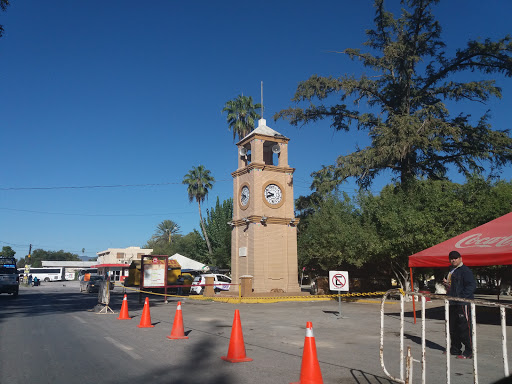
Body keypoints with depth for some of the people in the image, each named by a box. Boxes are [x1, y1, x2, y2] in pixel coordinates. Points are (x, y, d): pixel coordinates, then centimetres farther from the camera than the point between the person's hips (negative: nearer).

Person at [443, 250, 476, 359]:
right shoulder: (451, 271, 18)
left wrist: (461, 297, -21)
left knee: (464, 328, -6)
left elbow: (472, 285, -16)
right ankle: (455, 349, 24)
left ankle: (468, 352, 2)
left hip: (463, 304, -9)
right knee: (453, 328, 14)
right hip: (452, 303, 9)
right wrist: (446, 283, 9)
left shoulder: (465, 270, -9)